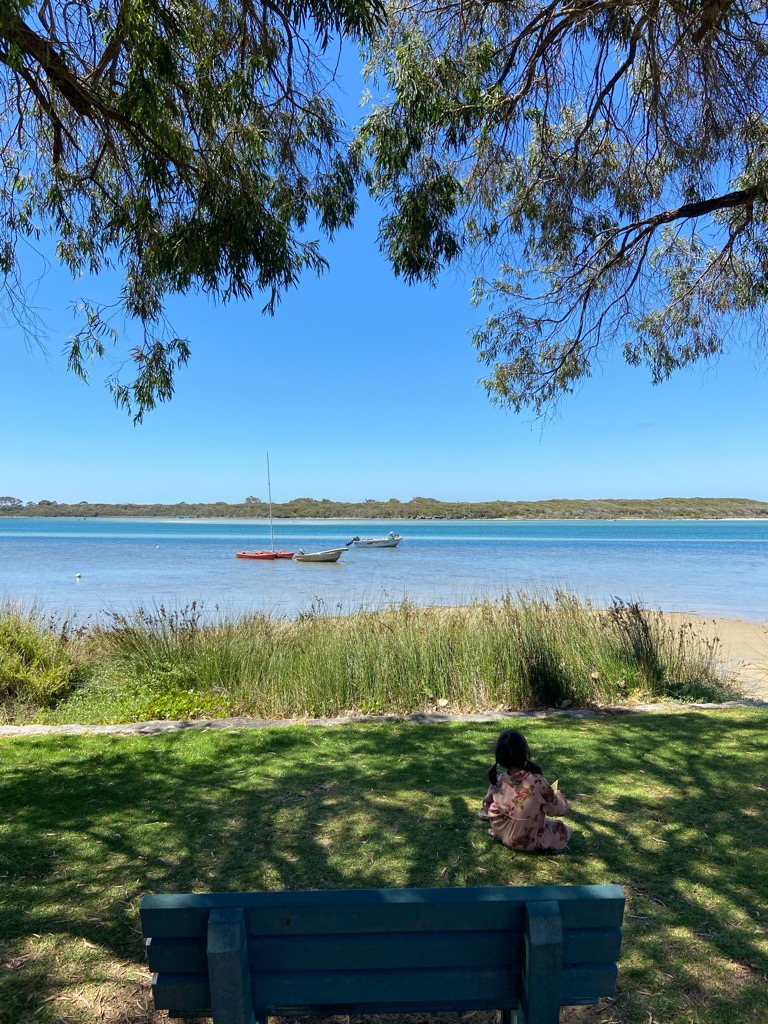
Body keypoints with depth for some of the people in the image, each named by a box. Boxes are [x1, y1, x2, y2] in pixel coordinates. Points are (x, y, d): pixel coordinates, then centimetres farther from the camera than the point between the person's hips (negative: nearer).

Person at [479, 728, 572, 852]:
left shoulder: (498, 780, -18)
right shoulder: (538, 782, -30)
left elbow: (488, 805, 0)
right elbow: (558, 809, -15)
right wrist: (558, 795, 6)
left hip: (501, 834, 5)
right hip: (528, 841, -5)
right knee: (563, 830, 13)